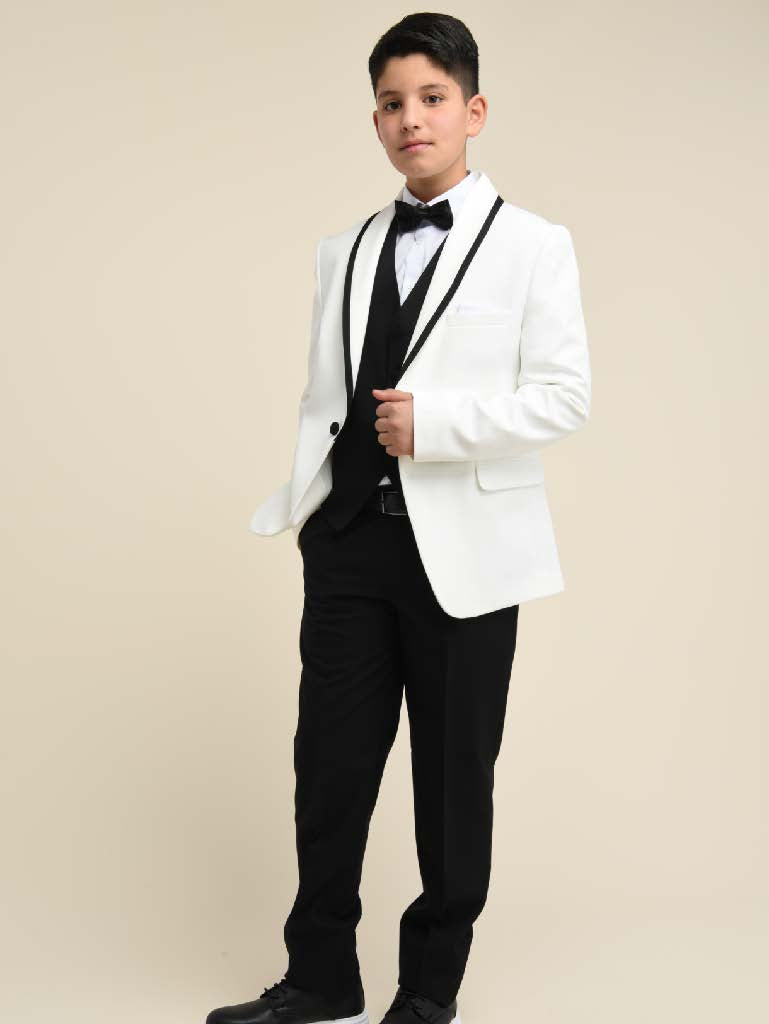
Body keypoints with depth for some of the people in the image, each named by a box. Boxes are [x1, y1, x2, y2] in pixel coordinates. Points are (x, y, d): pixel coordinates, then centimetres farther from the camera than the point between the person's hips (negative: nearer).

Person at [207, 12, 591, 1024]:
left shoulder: (532, 245, 0)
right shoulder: (345, 251, 14)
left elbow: (566, 395, -7)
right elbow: (320, 395, 13)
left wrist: (434, 420, -16)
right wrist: (297, 504, 3)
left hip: (465, 546, -4)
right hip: (350, 534, 4)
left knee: (453, 777, 7)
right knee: (329, 761, 8)